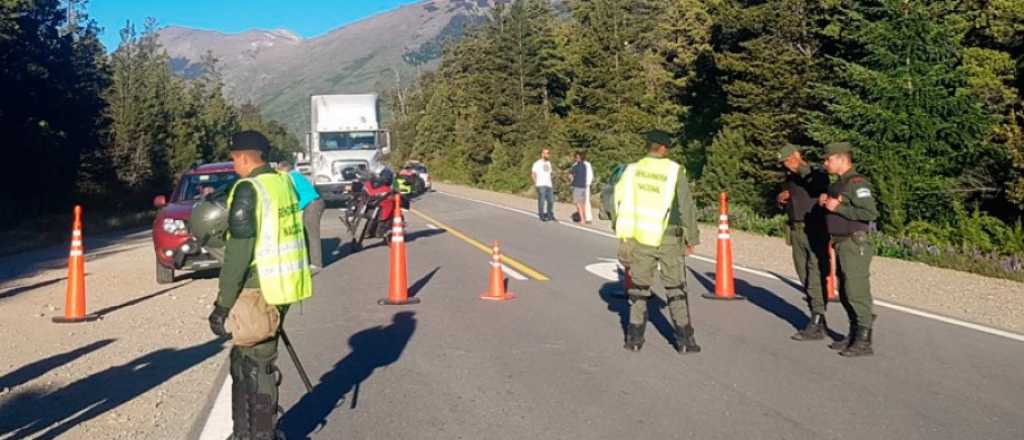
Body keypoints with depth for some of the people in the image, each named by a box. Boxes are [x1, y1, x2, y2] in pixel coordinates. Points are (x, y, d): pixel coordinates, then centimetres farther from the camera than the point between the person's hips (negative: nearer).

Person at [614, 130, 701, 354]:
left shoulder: (633, 169, -1)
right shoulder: (675, 171, -8)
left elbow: (618, 200, 0)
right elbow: (687, 207, -7)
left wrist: (624, 234, 9)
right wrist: (691, 239, 3)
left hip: (640, 237, 2)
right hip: (668, 239, -2)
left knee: (639, 287, 13)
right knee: (676, 290, 8)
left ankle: (634, 338, 15)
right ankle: (684, 340, 11)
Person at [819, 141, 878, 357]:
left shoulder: (856, 182, -14)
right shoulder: (839, 184, 16)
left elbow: (871, 213, -23)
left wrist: (838, 208, -20)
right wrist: (825, 202, 7)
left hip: (855, 246, -10)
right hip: (841, 245, 10)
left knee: (857, 294, -6)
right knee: (845, 294, 14)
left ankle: (864, 342, 0)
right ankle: (854, 336, 23)